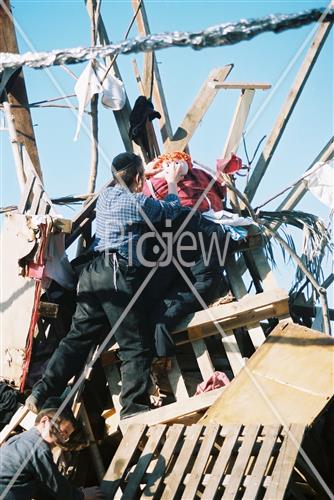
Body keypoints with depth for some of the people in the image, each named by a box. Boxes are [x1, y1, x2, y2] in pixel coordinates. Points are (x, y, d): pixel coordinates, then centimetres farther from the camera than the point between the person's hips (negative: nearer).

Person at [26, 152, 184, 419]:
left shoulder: (106, 194, 16)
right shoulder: (139, 202, -3)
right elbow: (172, 208, 15)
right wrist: (172, 182, 32)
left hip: (94, 271, 8)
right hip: (119, 276, -8)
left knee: (80, 336, 10)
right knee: (136, 345, -1)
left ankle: (42, 392, 6)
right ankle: (134, 407, -2)